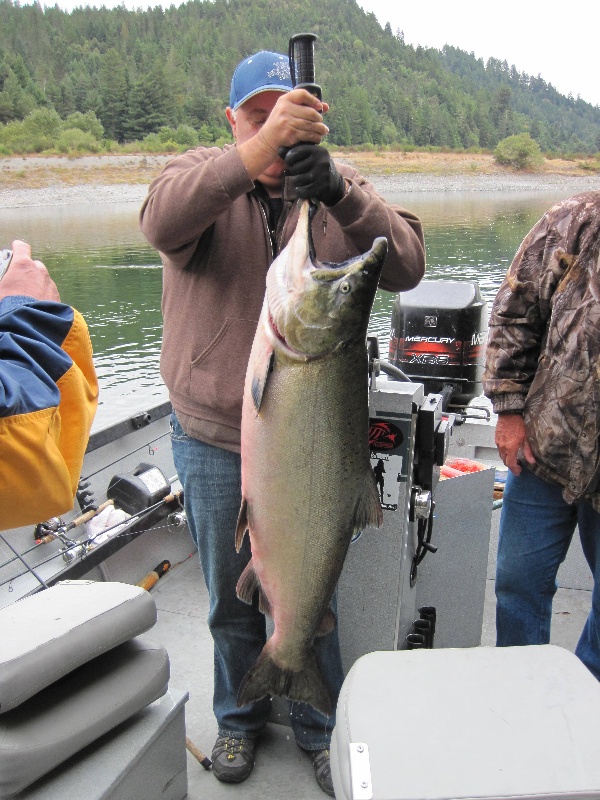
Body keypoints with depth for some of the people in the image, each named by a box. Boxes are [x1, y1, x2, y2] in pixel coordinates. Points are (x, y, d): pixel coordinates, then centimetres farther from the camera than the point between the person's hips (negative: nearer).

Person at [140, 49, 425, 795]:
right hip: (212, 436, 0)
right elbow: (162, 221, -29)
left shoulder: (340, 188, -2)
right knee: (230, 595, 18)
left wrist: (335, 190, -35)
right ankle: (238, 716, 44)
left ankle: (320, 726, 40)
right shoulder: (204, 173, -5)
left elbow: (405, 265, -19)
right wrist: (255, 152, -42)